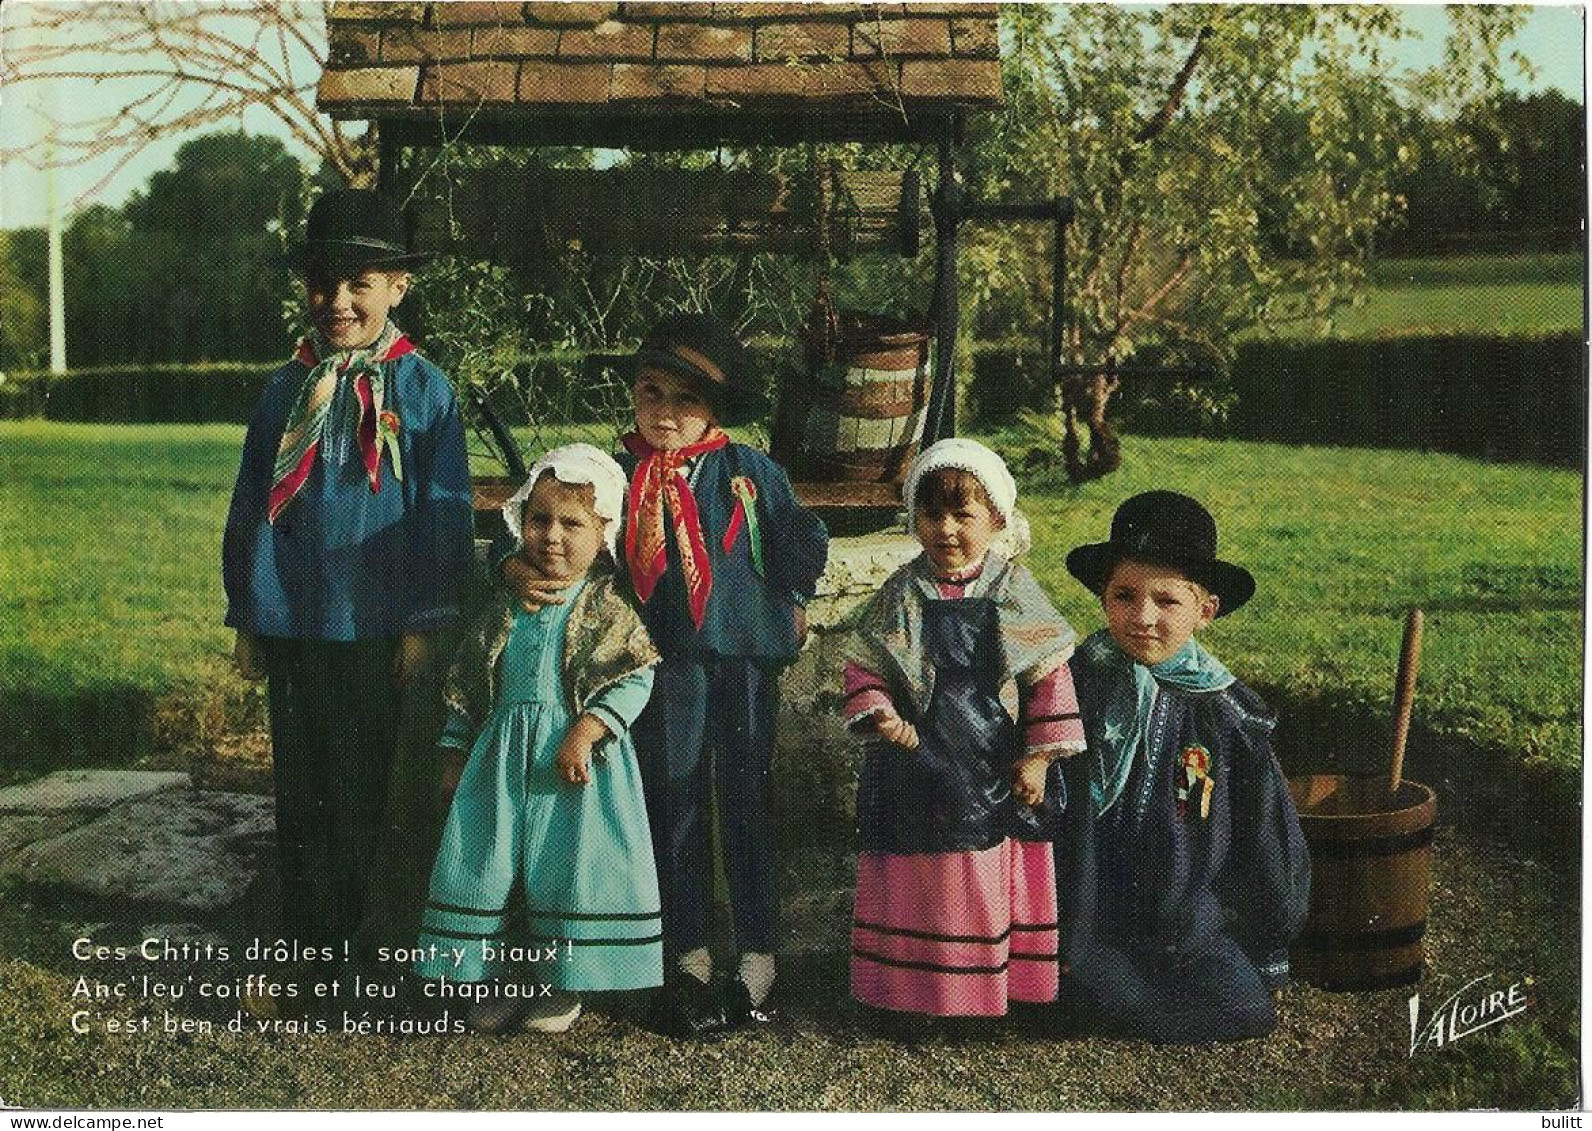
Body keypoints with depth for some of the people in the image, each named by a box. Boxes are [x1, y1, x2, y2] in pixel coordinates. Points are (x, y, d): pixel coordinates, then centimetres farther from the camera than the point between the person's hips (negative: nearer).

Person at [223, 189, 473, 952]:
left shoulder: (422, 390, -4)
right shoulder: (287, 390, 6)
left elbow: (443, 513, -5)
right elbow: (250, 507, 10)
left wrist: (424, 624, -8)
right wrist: (245, 618, 9)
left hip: (374, 629, -3)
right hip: (289, 624, 3)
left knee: (362, 790, 7)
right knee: (300, 789, 11)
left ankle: (354, 935, 21)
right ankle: (304, 944, 22)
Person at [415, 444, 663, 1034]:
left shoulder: (610, 606, -6)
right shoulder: (506, 602, 7)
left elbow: (636, 678, -12)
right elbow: (466, 678, 13)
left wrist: (584, 732, -21)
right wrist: (455, 750, 12)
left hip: (577, 757, -4)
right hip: (503, 756, 4)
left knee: (571, 863, -3)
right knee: (482, 860, 4)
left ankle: (564, 981, 15)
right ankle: (496, 974, 20)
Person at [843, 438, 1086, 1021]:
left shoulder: (1013, 592, -4)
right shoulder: (902, 595, -2)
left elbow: (1050, 674, -2)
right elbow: (865, 667, 2)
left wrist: (1037, 757, -5)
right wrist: (879, 715, -17)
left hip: (996, 769, 0)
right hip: (917, 764, 0)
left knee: (997, 881, 8)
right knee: (914, 881, 9)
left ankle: (1006, 987, 23)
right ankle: (905, 991, 22)